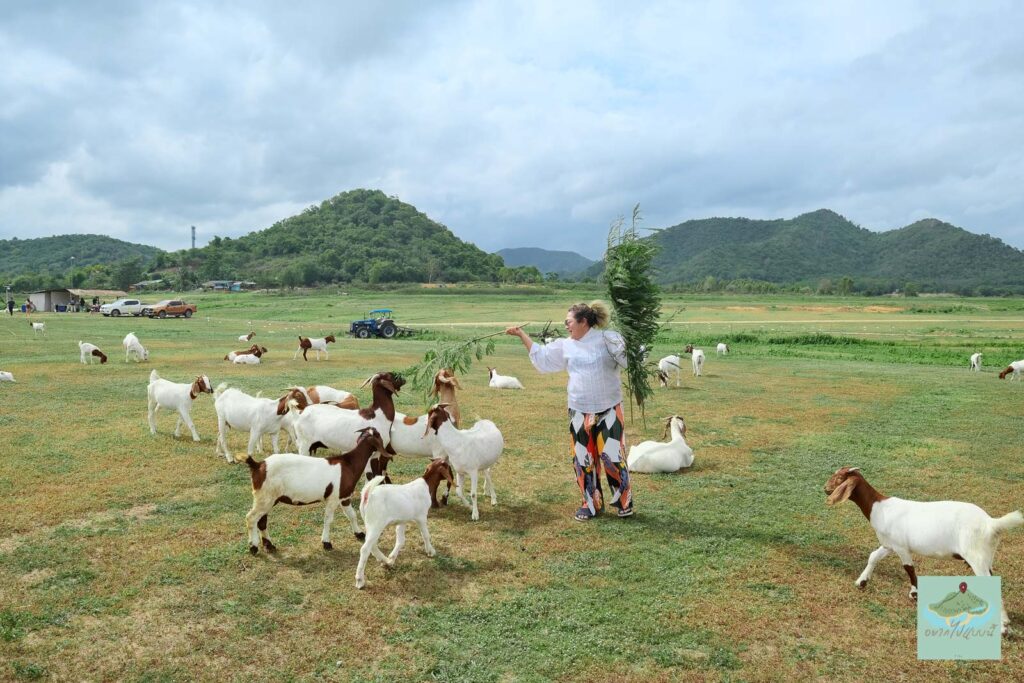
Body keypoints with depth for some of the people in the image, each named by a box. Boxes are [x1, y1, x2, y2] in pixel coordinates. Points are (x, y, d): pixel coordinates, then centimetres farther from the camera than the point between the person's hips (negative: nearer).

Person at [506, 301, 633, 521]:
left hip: (609, 410, -4)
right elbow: (540, 354, 17)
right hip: (579, 412, 4)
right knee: (583, 459, 8)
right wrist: (521, 334, 14)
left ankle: (624, 501, 16)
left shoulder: (609, 339, -6)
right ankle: (592, 503, 22)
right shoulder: (566, 346, 8)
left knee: (613, 455, -3)